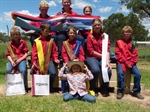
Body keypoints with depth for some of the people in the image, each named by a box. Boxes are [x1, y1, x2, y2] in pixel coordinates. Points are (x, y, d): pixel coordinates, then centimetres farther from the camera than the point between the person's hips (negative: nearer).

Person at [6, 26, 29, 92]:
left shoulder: (23, 42, 2)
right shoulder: (9, 44, 8)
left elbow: (26, 54, 0)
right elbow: (8, 55, 6)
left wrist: (19, 60, -12)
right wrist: (12, 61, -13)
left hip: (21, 59, -2)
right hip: (12, 60, 2)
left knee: (23, 70, -30)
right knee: (8, 70, -26)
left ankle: (24, 87, -12)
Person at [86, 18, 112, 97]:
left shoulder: (105, 36, 7)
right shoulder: (90, 36, 1)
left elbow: (107, 50, -2)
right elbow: (90, 51, -5)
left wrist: (107, 61, -17)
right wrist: (102, 55, -11)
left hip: (102, 58, 2)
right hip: (92, 57, -2)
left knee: (108, 71, -25)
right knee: (96, 70, -32)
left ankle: (104, 89, 3)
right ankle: (92, 88, -4)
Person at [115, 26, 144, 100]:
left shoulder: (132, 42, 11)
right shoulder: (119, 42, 4)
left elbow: (135, 54, 7)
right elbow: (118, 54, -3)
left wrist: (131, 63, -9)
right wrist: (126, 63, -11)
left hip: (131, 63, 3)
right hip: (122, 62, -2)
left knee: (137, 74, -18)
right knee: (120, 73, -29)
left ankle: (136, 91, 2)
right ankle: (120, 91, -13)